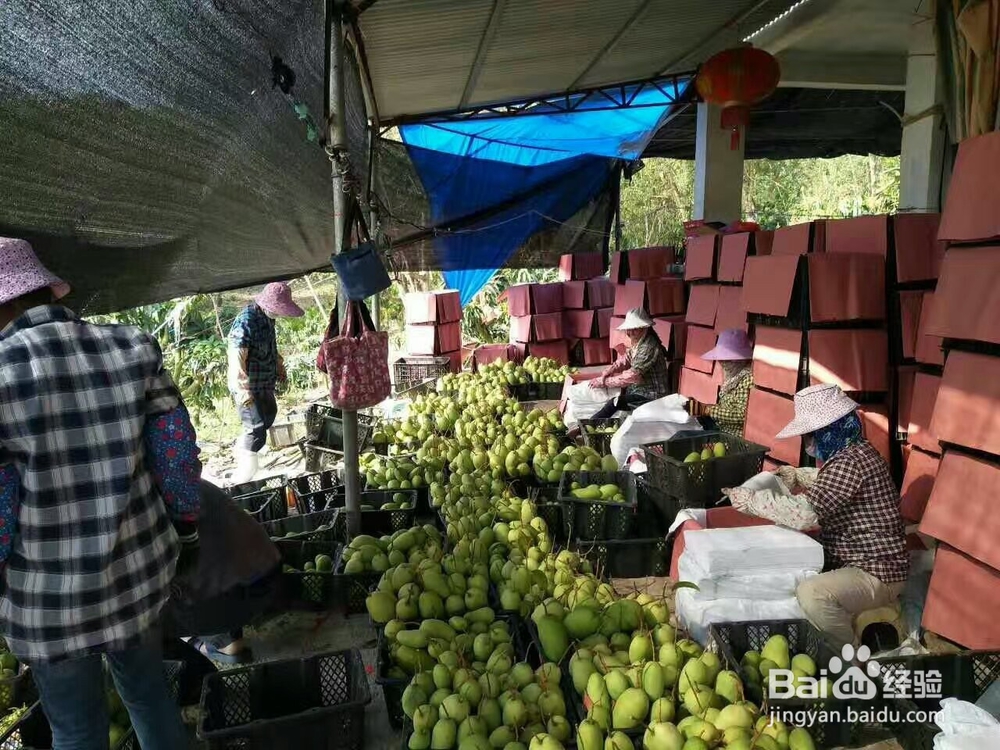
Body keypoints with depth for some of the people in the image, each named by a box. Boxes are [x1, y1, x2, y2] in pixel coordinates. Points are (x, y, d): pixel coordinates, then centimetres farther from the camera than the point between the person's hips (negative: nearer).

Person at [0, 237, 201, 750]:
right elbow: (179, 453, -3)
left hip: (51, 598, -3)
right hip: (141, 570, 4)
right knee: (149, 691, 25)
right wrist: (186, 532, 11)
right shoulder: (134, 349, -7)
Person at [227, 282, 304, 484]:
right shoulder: (246, 322, -25)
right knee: (257, 430, -10)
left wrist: (280, 366, 30)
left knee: (269, 415, 27)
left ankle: (242, 448, 48)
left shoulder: (267, 317, 4)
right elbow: (236, 359, -31)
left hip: (264, 384, 10)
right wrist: (243, 390, -38)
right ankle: (242, 479, -1)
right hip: (248, 388, -10)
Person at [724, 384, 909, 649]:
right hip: (850, 560, 11)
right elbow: (827, 481, 31)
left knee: (812, 594, -33)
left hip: (876, 573, -11)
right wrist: (796, 476, 16)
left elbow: (803, 513, -33)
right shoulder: (848, 454, 6)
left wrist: (750, 499, -23)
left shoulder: (851, 461, -26)